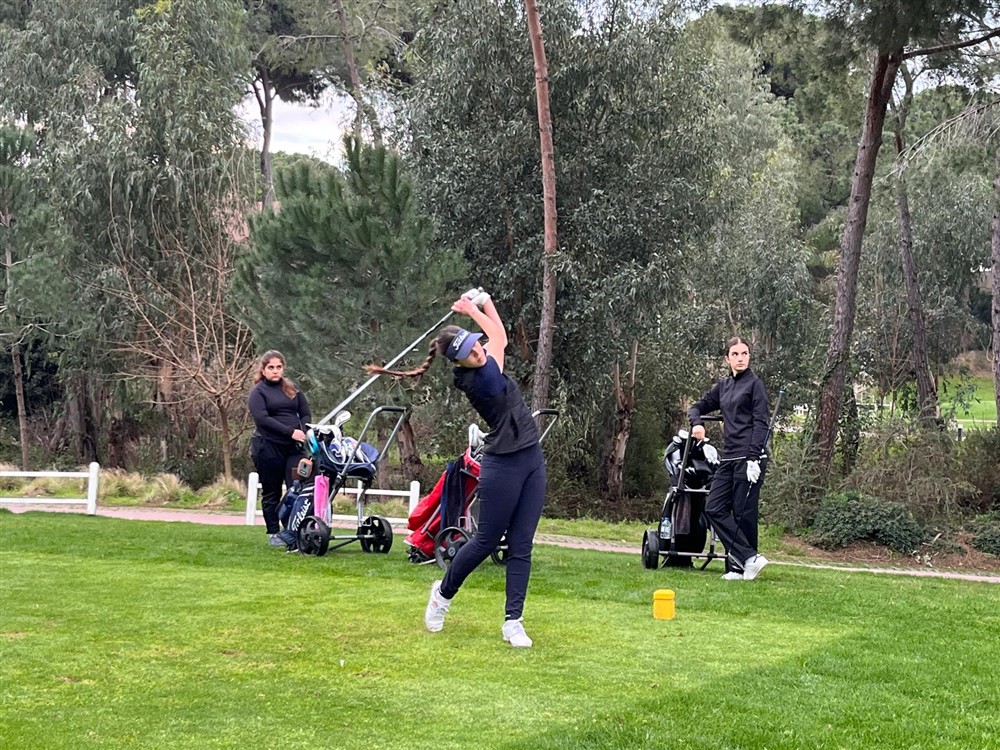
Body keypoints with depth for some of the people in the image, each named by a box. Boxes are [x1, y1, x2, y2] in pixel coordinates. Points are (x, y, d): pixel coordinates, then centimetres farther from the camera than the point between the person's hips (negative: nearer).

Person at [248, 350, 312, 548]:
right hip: (268, 448, -3)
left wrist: (303, 431, -7)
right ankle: (273, 534, 12)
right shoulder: (258, 392, 1)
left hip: (294, 447, 3)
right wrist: (290, 432, -20)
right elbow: (262, 418, -13)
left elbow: (306, 413, 15)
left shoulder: (292, 390, 17)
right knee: (271, 493, 5)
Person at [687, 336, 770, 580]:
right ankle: (749, 558, -5)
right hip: (728, 459, 7)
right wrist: (696, 422, 5)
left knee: (743, 513, -5)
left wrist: (754, 458, -17)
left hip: (749, 458, -7)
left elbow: (760, 423, -8)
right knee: (714, 508, -4)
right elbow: (698, 407, 29)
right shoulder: (723, 386, 18)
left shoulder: (754, 384, -1)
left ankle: (740, 565, 2)